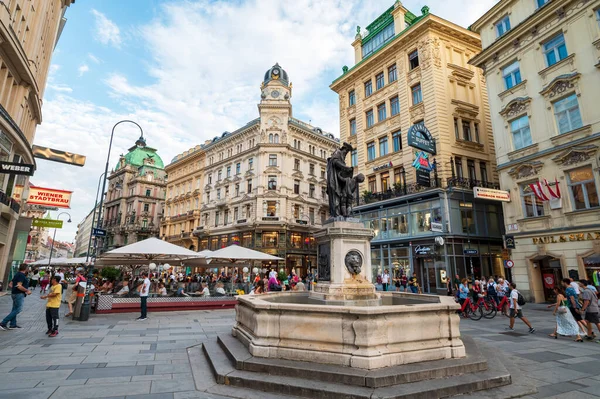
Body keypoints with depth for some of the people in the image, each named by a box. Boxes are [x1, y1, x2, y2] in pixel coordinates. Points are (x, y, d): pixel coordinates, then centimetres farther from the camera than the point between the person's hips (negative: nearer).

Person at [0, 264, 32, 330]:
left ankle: (13, 324, 20)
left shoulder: (17, 274, 12)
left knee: (15, 309, 14)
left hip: (15, 294, 10)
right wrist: (27, 291, -15)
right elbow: (19, 286, -25)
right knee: (18, 310, -6)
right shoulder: (21, 275, -18)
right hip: (19, 294, -10)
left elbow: (10, 284, 17)